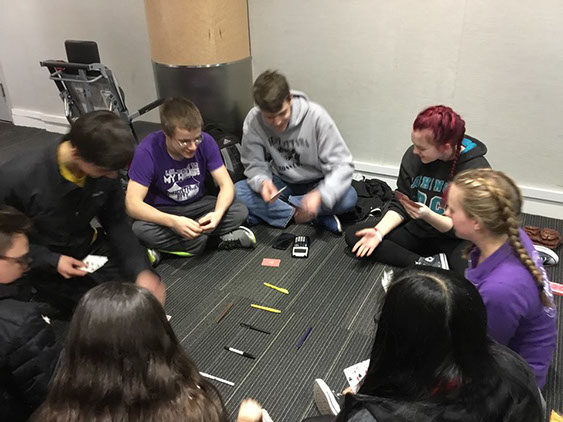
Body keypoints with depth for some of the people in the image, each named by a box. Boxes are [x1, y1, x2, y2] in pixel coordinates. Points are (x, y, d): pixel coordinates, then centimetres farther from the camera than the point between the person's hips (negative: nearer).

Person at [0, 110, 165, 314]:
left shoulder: (104, 171, -16)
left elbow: (117, 222, -8)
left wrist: (141, 270, -19)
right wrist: (51, 261, -24)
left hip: (88, 247, 4)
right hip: (41, 264, -3)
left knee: (145, 288, -4)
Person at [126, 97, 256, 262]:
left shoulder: (205, 142, -18)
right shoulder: (147, 151, -26)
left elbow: (226, 184, -14)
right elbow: (132, 204, -28)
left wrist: (218, 213, -35)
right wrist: (173, 222, -43)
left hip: (197, 204, 3)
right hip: (163, 211, -3)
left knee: (240, 211, -22)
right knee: (140, 229, -35)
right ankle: (222, 237, -22)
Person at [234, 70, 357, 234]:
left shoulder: (316, 116, -24)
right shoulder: (253, 120, -18)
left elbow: (342, 164, -25)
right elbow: (254, 164, -9)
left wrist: (320, 194, -43)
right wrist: (262, 182, -35)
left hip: (315, 183, -2)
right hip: (281, 183, 2)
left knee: (349, 197, -30)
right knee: (238, 191, -24)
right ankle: (317, 218, -20)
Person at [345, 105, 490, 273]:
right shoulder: (413, 156, -8)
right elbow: (399, 205, 0)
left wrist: (428, 215, -31)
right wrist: (379, 231, -17)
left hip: (453, 240, -5)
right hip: (416, 230, 6)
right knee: (353, 234, -10)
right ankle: (429, 264, -17)